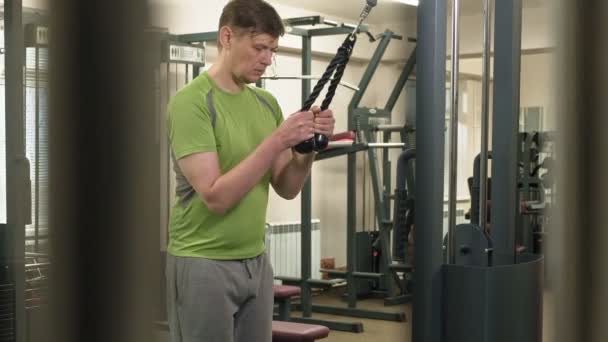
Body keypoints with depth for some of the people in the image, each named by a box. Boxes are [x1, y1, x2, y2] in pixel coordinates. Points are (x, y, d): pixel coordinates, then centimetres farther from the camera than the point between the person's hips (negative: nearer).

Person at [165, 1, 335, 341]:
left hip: (256, 261, 7)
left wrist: (309, 146, -11)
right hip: (203, 264, -7)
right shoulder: (191, 102, -15)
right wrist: (276, 141, -25)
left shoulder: (267, 103, 7)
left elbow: (287, 188, 7)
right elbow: (216, 196, -23)